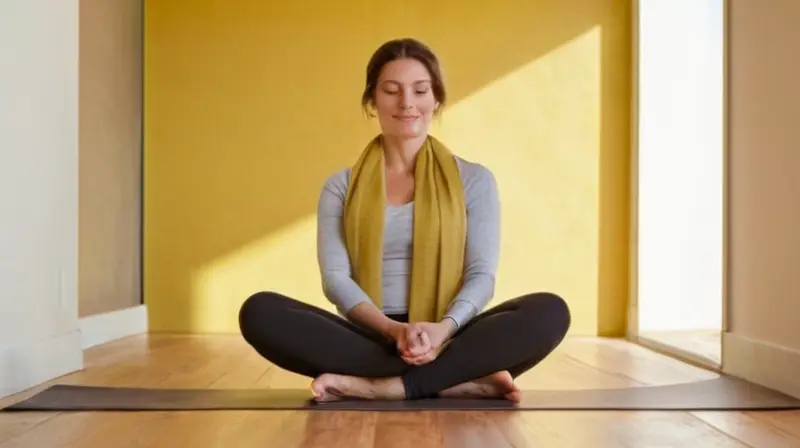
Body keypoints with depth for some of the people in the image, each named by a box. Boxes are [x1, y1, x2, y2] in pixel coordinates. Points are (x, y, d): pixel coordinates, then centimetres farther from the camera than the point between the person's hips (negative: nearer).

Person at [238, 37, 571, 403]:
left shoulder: (474, 180, 10)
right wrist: (395, 329, -21)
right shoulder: (341, 186, 11)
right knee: (260, 311, -26)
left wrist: (443, 328, -21)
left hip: (449, 341, 0)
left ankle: (378, 386, -29)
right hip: (370, 338, 1)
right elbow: (335, 277, -1)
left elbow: (481, 274, 1)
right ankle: (459, 382, -29)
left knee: (549, 311, -27)